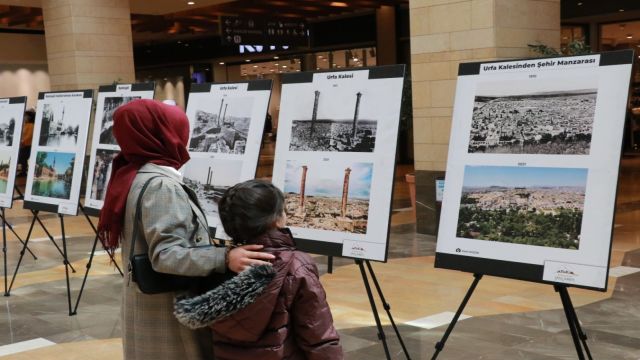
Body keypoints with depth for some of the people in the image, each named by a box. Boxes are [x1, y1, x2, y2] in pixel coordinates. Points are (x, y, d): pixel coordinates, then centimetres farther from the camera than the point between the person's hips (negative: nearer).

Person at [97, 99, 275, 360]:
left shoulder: (133, 176, 9)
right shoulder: (160, 185, -21)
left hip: (150, 301, 10)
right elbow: (166, 255, -29)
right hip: (168, 308, -10)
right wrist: (225, 259, -39)